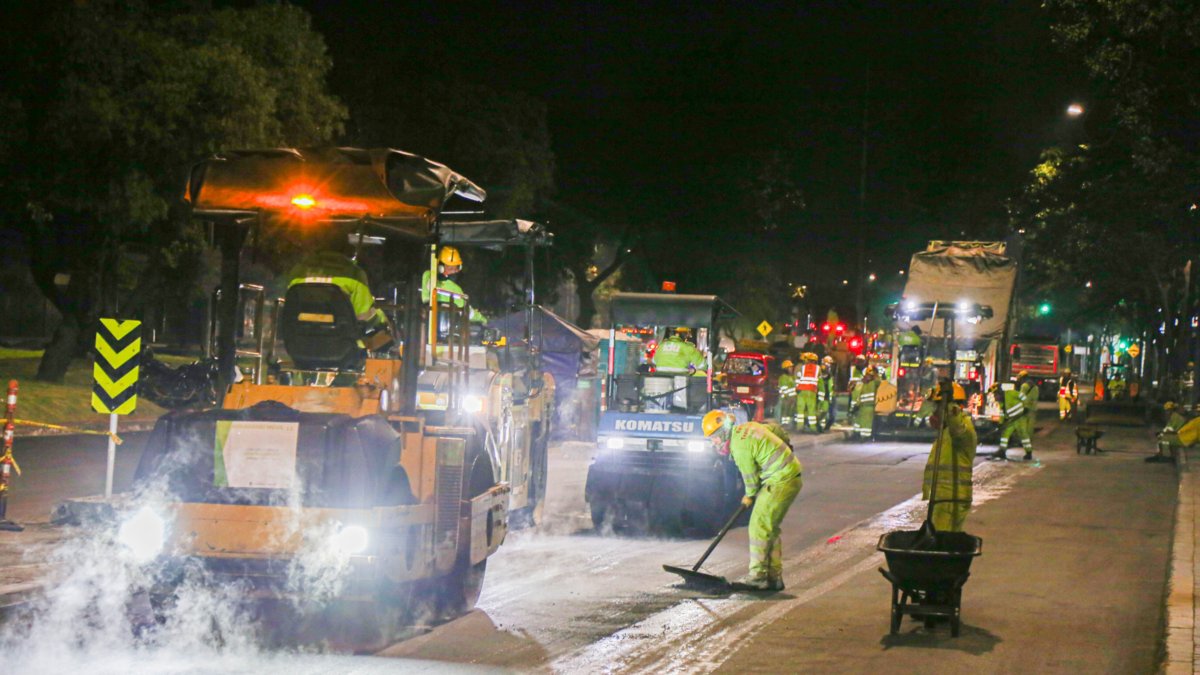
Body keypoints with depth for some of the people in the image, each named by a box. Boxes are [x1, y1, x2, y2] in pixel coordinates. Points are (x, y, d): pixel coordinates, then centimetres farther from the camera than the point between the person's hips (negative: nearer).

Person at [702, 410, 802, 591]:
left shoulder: (740, 446, -18)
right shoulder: (748, 427, 10)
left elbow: (751, 477, -8)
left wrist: (750, 496, 10)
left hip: (780, 482, -10)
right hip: (790, 476, 10)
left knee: (760, 526, -9)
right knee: (770, 528, 12)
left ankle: (758, 576, -10)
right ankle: (774, 576, 14)